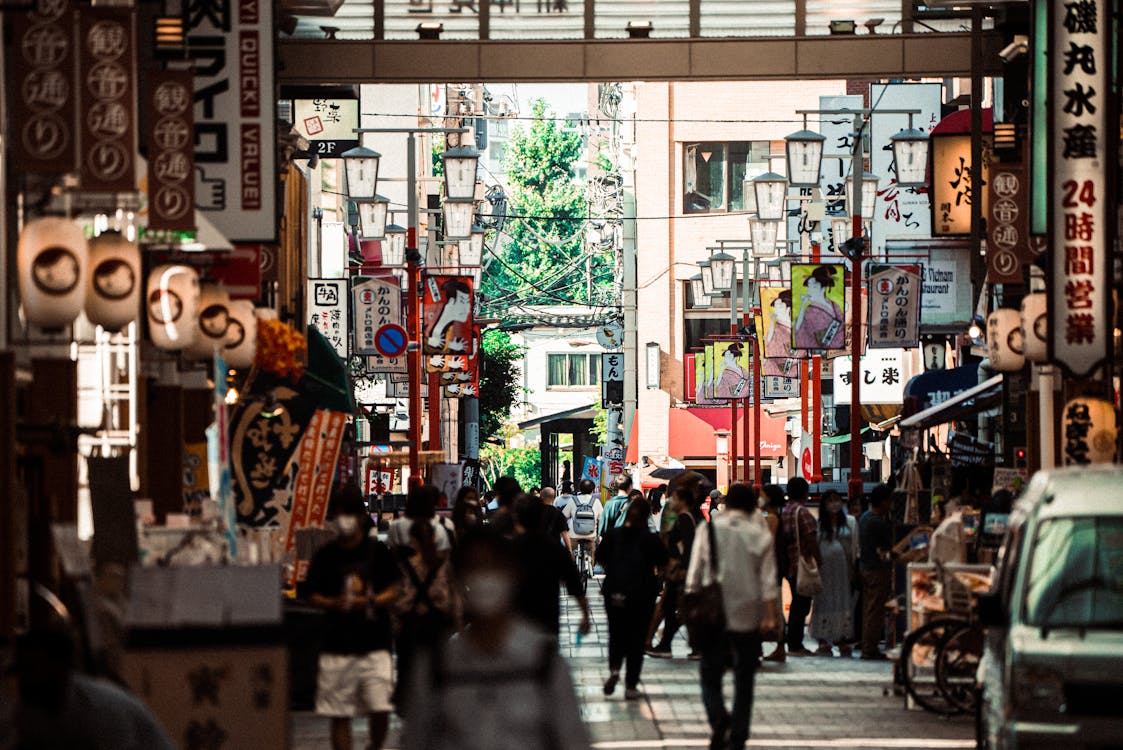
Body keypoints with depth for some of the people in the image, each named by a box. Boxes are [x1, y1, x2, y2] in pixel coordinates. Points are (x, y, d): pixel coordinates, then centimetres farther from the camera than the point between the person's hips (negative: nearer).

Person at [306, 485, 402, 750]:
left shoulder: (378, 551, 1)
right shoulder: (325, 555, 4)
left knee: (380, 709, -9)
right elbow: (313, 596, 7)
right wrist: (334, 603, -13)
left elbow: (393, 591, 3)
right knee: (339, 715, 3)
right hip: (337, 646, 1)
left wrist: (371, 602, -15)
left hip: (374, 644, -1)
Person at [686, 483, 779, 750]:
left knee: (711, 675, 7)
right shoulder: (761, 534, -2)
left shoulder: (709, 529, -1)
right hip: (748, 617, 0)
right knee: (744, 680, 10)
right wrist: (771, 615, 4)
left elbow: (694, 575, 0)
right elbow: (768, 581, -3)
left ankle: (718, 717, -21)